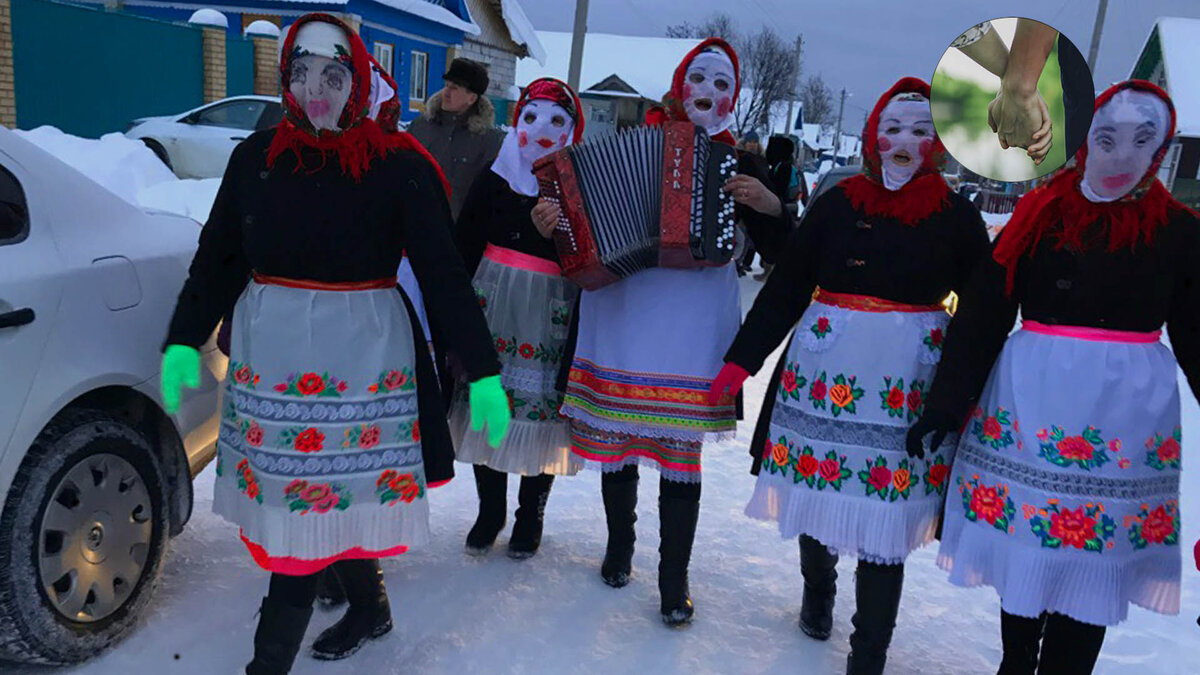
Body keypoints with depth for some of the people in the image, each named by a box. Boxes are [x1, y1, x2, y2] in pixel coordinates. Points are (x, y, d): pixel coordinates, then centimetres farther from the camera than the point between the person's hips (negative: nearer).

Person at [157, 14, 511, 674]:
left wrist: (483, 373, -9)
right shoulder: (257, 156, 5)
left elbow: (444, 272, -7)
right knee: (331, 496, 14)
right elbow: (217, 256, 12)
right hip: (270, 350, 4)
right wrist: (184, 341, 4)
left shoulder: (398, 165, -7)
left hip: (359, 350, -4)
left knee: (313, 501, -1)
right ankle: (369, 608, 39)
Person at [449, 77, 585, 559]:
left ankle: (531, 516, 27)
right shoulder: (494, 181, 4)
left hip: (553, 319, -2)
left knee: (542, 409, 5)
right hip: (493, 310, 2)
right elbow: (463, 248, 3)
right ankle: (489, 511, 29)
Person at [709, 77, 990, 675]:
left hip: (909, 377, -1)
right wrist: (741, 358, 0)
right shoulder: (838, 204, 4)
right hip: (825, 369, 2)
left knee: (884, 515, -1)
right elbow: (786, 286, 4)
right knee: (817, 487, 12)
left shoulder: (957, 218, 3)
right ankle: (817, 597, 41)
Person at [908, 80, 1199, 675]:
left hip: (1129, 412, 0)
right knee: (1023, 548, 12)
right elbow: (982, 314, -3)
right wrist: (946, 403, -7)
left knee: (1092, 563, 6)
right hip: (1031, 402, 0)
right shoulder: (1039, 214, -1)